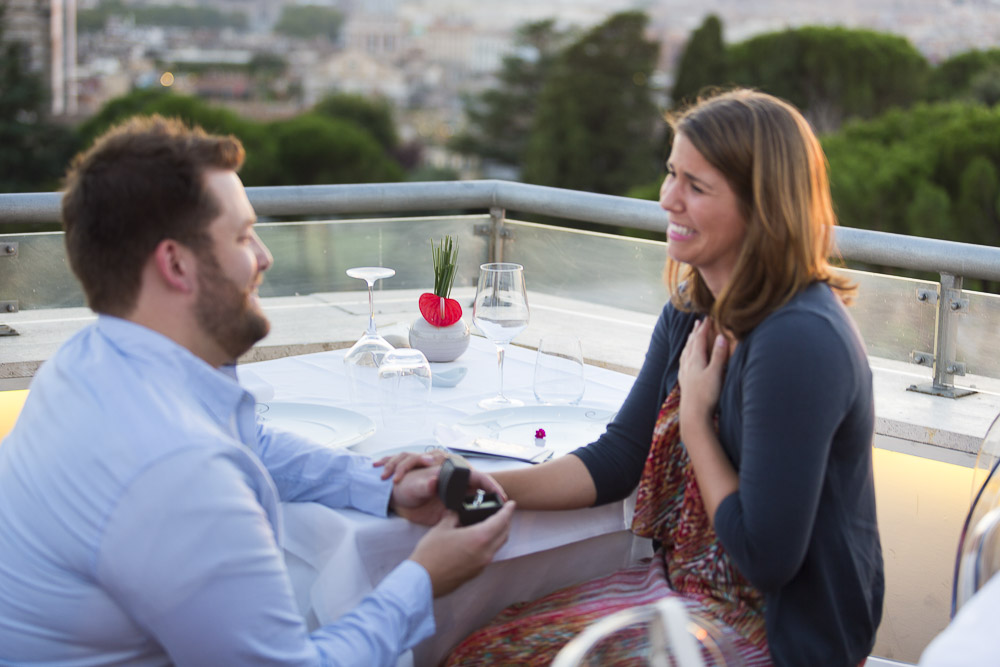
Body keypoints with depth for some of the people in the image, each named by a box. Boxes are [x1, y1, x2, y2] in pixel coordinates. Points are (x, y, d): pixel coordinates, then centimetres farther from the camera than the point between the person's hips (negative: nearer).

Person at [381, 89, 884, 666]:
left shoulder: (799, 342, -25)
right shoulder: (693, 312, 4)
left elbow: (766, 558, -22)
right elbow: (617, 458, 7)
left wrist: (694, 415, -14)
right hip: (688, 585, 8)